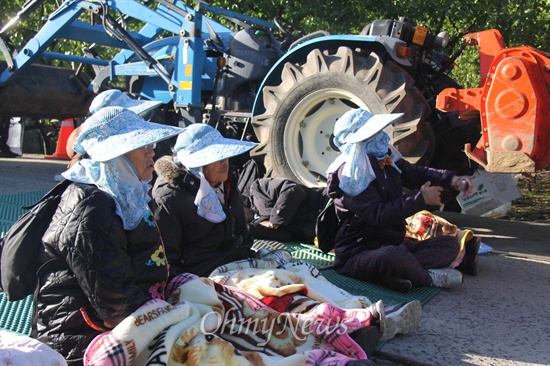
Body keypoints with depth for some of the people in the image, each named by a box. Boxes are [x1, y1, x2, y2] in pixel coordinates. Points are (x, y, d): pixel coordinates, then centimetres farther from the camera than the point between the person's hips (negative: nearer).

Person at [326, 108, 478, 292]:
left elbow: (415, 174, 21)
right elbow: (378, 216, -26)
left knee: (450, 244, 2)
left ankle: (395, 273, -22)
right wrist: (421, 198, -20)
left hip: (393, 243, 10)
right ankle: (428, 278, -9)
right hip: (356, 254, -9)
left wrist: (452, 180, 3)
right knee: (392, 255, -42)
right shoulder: (349, 174, -19)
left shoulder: (386, 159, 6)